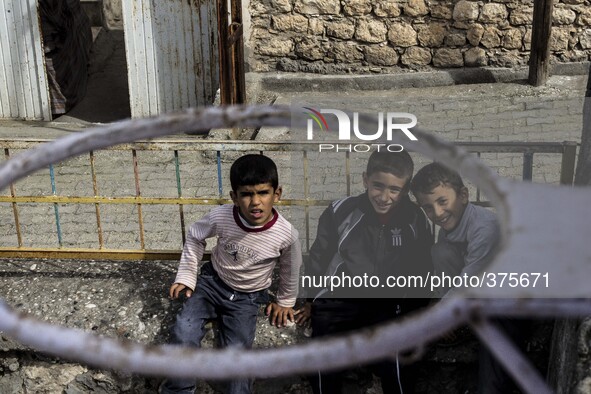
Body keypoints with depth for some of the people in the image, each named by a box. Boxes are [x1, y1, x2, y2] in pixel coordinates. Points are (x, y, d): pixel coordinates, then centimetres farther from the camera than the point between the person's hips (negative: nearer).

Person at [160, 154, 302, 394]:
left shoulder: (286, 234, -24)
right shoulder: (220, 217, -23)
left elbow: (290, 268, -1)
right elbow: (195, 237, 0)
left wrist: (285, 301, 12)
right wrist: (186, 275, 0)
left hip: (247, 298, 0)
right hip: (212, 282, 1)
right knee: (184, 330, -19)